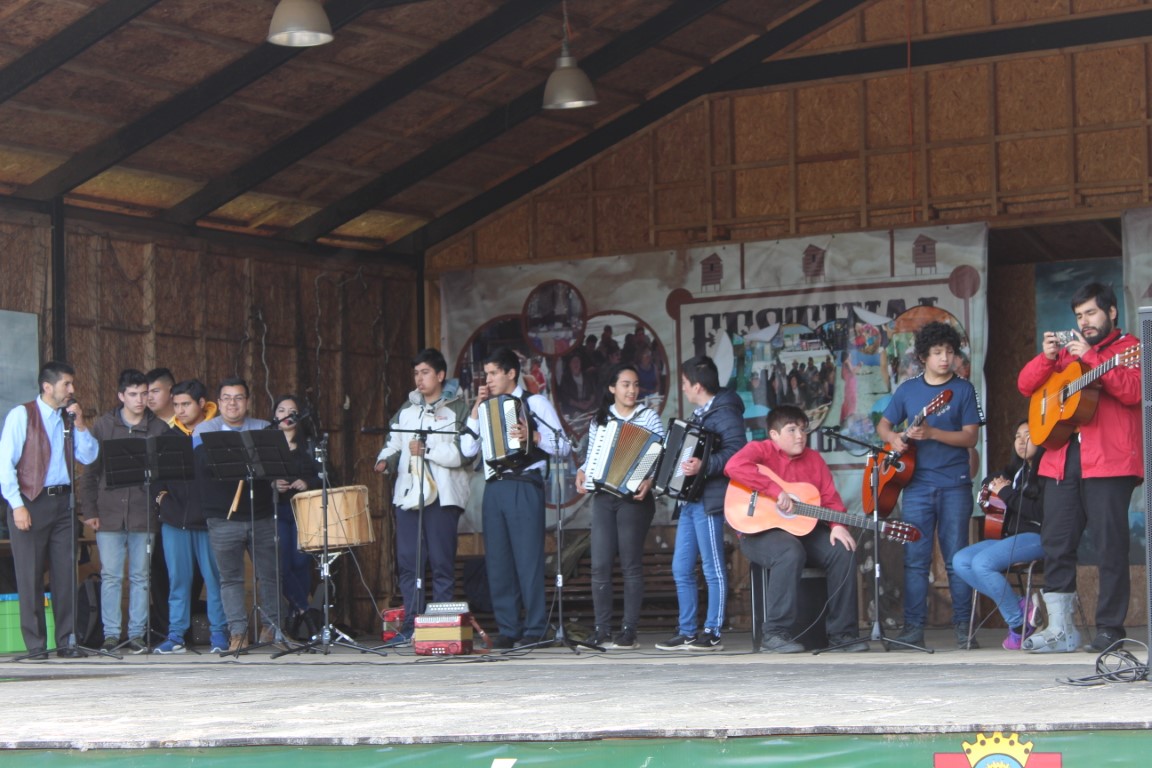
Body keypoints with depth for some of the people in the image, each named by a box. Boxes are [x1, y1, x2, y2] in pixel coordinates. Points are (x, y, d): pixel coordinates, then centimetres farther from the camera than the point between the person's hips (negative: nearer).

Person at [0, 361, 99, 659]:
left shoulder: (69, 417, 13)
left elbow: (89, 457, 8)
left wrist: (80, 425, -4)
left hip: (62, 501, 5)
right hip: (31, 502, -5)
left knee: (66, 574, 3)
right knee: (30, 576, -2)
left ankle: (67, 641, 8)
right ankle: (35, 644, 3)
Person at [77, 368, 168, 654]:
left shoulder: (159, 429, 6)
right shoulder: (103, 426, 6)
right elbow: (89, 471, 7)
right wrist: (88, 510, 1)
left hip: (144, 514, 0)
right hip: (109, 514, 0)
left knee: (141, 576, 4)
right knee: (111, 575, 0)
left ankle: (137, 633, 10)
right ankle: (111, 634, 6)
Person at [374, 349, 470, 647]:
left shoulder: (457, 409, 0)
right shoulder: (407, 409, 19)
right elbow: (393, 442, 21)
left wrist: (426, 450, -14)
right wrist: (386, 459, 0)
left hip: (443, 496, -5)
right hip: (407, 493, 5)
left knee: (442, 563, -4)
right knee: (408, 562, 2)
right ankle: (411, 626, 7)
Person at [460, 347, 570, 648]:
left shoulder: (535, 403, 6)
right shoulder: (487, 408, 20)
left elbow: (564, 446, -1)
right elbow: (468, 449, 8)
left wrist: (533, 436, -17)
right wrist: (476, 409, 5)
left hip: (524, 486, -5)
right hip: (494, 488, 5)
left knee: (528, 558, -8)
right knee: (498, 561, 3)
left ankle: (535, 630, -4)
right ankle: (508, 630, 8)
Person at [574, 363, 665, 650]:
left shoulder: (648, 417, 5)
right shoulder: (599, 419, 14)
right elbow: (591, 455, 17)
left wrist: (650, 480, -17)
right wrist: (582, 471, -3)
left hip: (634, 497, -3)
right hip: (603, 497, 3)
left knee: (631, 564, -3)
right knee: (600, 564, -3)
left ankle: (629, 631, 0)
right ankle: (602, 629, 2)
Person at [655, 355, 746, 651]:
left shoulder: (724, 413, -10)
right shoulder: (699, 415, 20)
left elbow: (736, 452, -23)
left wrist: (703, 466, -32)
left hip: (709, 501, -10)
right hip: (690, 501, 10)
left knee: (712, 568, -5)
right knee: (681, 569, 9)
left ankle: (713, 634, -2)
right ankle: (687, 632, 13)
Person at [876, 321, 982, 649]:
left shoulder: (963, 389, 2)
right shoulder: (908, 389, 10)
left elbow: (970, 437, -5)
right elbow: (883, 425, 18)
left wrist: (931, 433, -18)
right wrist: (894, 438, -5)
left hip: (954, 484, -2)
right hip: (916, 483, 2)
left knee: (956, 557, -1)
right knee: (915, 558, 0)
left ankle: (963, 626, 5)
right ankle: (913, 628, 2)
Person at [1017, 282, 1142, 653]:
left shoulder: (1129, 347, 5)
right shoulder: (1069, 351, 23)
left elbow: (1133, 391, -13)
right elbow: (1026, 385, 17)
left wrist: (1091, 358, -16)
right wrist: (1046, 356, -1)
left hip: (1108, 462, -6)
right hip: (1063, 459, 6)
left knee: (1110, 546, -6)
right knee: (1056, 543, 2)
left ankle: (1109, 628, 0)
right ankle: (1060, 629, 7)